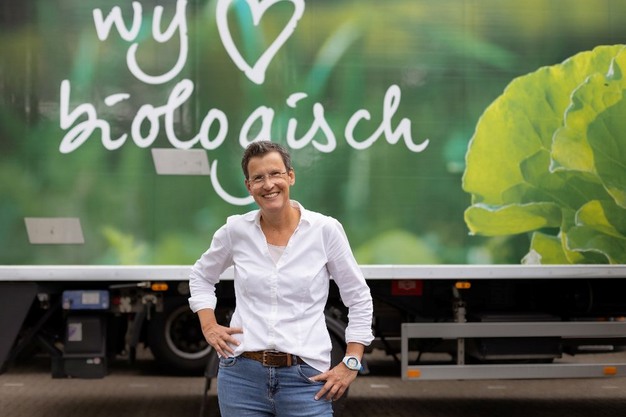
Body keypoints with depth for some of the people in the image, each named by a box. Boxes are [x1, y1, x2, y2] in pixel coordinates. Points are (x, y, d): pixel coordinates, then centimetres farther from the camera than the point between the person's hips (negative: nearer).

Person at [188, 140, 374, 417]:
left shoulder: (325, 230, -4)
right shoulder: (236, 230, 1)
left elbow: (359, 300, 4)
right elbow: (201, 277, 20)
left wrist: (351, 364, -1)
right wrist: (209, 326, 6)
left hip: (304, 378, -2)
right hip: (242, 374, 2)